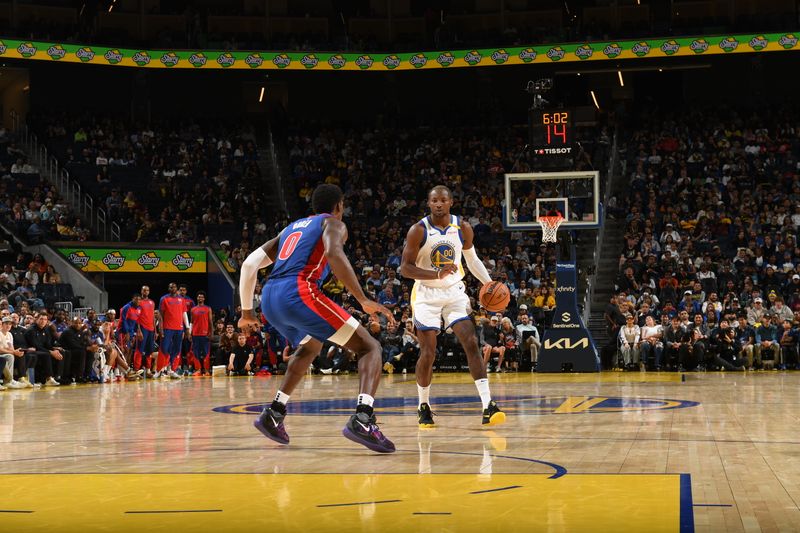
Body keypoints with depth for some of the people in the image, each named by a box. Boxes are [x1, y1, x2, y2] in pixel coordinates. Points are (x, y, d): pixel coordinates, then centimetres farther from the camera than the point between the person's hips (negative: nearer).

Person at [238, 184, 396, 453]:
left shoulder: (291, 227, 32)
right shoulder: (333, 223, 12)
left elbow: (249, 263, 26)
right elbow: (334, 254, -13)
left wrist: (247, 311, 34)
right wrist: (364, 300, -16)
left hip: (269, 299, 7)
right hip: (299, 293, -7)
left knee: (309, 347, 37)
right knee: (370, 347, -2)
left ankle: (274, 414, 26)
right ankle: (362, 419, -26)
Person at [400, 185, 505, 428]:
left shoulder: (463, 228, -2)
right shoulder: (418, 230, -13)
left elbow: (472, 259, 14)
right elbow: (405, 268, -15)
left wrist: (489, 283, 1)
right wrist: (437, 274, -28)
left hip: (454, 292, 3)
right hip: (426, 294, -3)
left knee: (471, 344, -11)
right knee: (428, 353, -4)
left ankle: (488, 407, -16)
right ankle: (424, 407, 17)